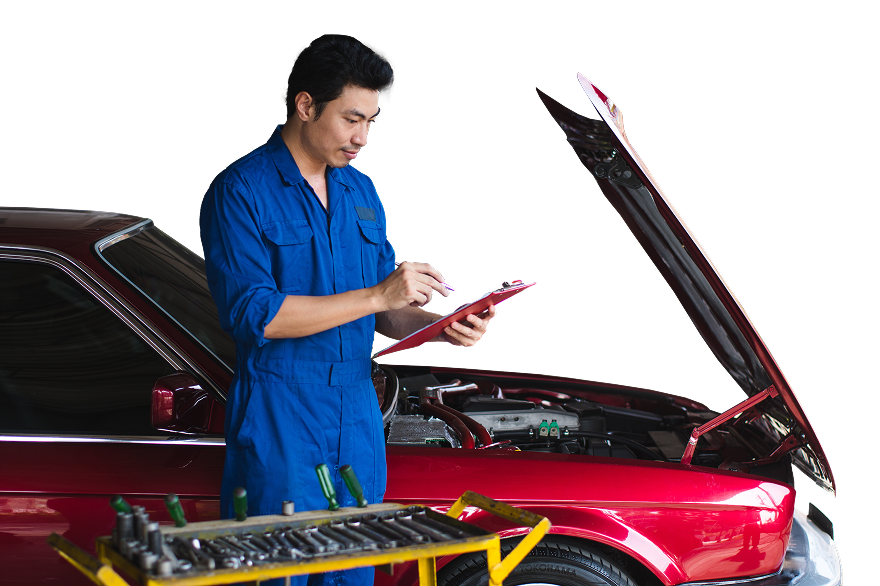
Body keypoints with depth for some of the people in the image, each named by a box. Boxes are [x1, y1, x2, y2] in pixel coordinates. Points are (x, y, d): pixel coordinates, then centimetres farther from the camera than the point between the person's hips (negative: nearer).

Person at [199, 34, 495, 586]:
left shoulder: (361, 191, 13)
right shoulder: (241, 190, -10)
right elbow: (252, 313, -20)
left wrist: (438, 327, -6)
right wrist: (376, 296, -21)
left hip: (358, 418, 6)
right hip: (279, 424, -6)